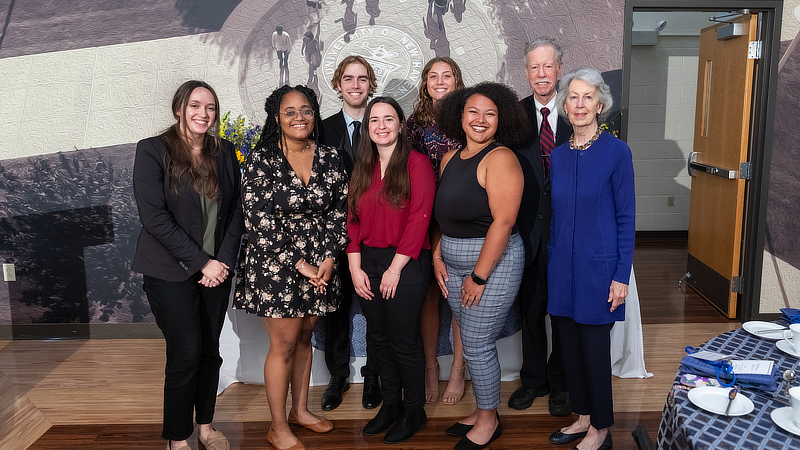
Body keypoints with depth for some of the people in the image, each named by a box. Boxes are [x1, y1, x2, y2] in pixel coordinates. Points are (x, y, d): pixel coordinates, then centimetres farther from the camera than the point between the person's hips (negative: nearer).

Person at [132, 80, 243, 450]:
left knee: (210, 350, 10)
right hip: (171, 272, -4)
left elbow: (235, 210, 8)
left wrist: (224, 259, -5)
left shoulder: (224, 152, 7)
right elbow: (154, 217, -14)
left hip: (216, 269, 4)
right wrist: (201, 263, -15)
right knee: (186, 353, -6)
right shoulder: (152, 151, -7)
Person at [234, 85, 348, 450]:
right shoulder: (261, 160, -9)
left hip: (319, 266, 4)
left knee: (304, 338, 16)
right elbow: (258, 221, -13)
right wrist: (297, 263, -15)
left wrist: (329, 257, -7)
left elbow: (340, 211, 5)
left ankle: (300, 410, 35)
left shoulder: (330, 158, 3)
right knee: (283, 345, 3)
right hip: (275, 267, -4)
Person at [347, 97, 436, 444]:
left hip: (406, 263, -5)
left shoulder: (417, 163, -7)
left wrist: (395, 268, -14)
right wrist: (355, 268, -1)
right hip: (367, 262, 6)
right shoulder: (363, 169, 11)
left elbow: (419, 219, -13)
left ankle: (413, 411, 21)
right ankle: (390, 404, 30)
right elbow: (353, 219, 9)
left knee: (404, 340, 2)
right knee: (380, 338, 14)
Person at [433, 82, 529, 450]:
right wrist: (437, 257, 5)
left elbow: (502, 222, -20)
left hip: (493, 263, -7)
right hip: (454, 265, 7)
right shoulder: (450, 158, 9)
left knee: (477, 344, 0)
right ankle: (482, 412, 33)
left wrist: (479, 276, -18)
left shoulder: (500, 159, -15)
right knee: (472, 341, 15)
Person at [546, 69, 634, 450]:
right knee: (570, 345, 13)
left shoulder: (616, 151, -9)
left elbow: (626, 217, -9)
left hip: (598, 267, -5)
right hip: (563, 266, 5)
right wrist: (552, 259, 11)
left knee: (595, 348, 4)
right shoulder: (558, 156, 6)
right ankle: (583, 416, 32)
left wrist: (621, 276, -12)